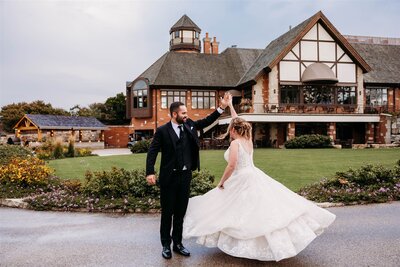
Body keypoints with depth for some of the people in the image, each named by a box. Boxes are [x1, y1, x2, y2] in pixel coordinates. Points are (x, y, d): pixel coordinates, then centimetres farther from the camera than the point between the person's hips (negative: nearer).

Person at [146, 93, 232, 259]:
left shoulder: (189, 126, 5)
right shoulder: (162, 131, -7)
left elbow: (207, 121, 10)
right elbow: (152, 152, -10)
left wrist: (222, 107, 1)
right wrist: (150, 172, -20)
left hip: (185, 175, 4)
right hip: (169, 177, -4)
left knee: (180, 212, 14)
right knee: (167, 212, 8)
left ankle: (177, 243, 27)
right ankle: (166, 245, 22)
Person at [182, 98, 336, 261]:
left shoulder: (235, 143, -15)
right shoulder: (248, 139, 7)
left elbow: (231, 166, -22)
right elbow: (238, 122, 22)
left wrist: (221, 182, -9)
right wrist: (230, 106, 29)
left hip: (242, 182, -7)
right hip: (254, 178, 8)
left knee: (250, 213, 2)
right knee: (265, 206, 11)